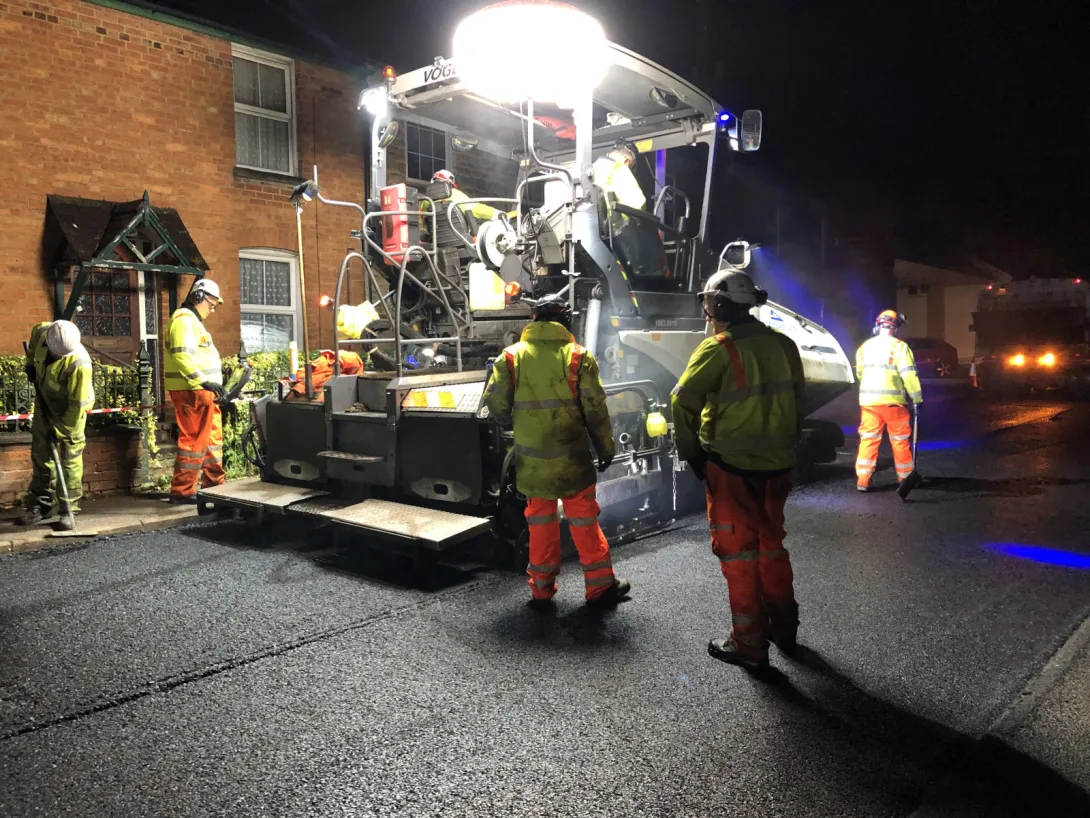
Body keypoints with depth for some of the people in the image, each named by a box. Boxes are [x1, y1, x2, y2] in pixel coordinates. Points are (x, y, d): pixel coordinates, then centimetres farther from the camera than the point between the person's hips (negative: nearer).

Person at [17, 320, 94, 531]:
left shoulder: (79, 363, -36)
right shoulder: (43, 332, -21)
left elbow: (78, 405, -28)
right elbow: (34, 333, 9)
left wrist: (60, 431, -20)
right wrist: (30, 362, 14)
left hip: (69, 409, -6)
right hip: (45, 401, 6)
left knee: (70, 459, -6)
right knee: (40, 453, 10)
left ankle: (69, 511, 0)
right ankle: (39, 505, 20)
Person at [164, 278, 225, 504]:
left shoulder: (193, 321, 22)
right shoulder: (184, 319, -12)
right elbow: (182, 356, -25)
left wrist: (211, 382, 24)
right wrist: (204, 380, -29)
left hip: (202, 391, 11)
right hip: (192, 391, -11)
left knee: (213, 439, 16)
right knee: (194, 440, -8)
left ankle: (214, 485, 24)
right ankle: (181, 491, -3)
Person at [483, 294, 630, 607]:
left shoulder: (512, 356, -1)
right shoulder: (578, 356, -5)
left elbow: (496, 404, -3)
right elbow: (595, 408, -4)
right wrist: (605, 448, 6)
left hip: (531, 457, 2)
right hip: (570, 455, -1)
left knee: (540, 518, 14)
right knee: (583, 518, 9)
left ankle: (542, 587, 21)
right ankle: (600, 584, 16)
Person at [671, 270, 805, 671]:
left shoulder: (720, 348, -15)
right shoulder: (783, 345, 4)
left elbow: (684, 401, -17)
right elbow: (798, 401, 11)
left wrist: (690, 451, -5)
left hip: (731, 465, -6)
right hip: (777, 465, 6)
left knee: (738, 551, 5)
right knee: (771, 544, 21)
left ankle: (749, 643, 13)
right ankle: (783, 628, 34)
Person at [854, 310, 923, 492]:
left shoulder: (865, 347, 8)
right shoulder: (899, 346, -8)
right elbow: (909, 375, -12)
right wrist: (917, 398, -5)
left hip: (868, 400, 4)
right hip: (892, 401, -4)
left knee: (868, 439, 6)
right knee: (900, 440, 11)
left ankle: (863, 480, 0)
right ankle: (905, 477, 21)